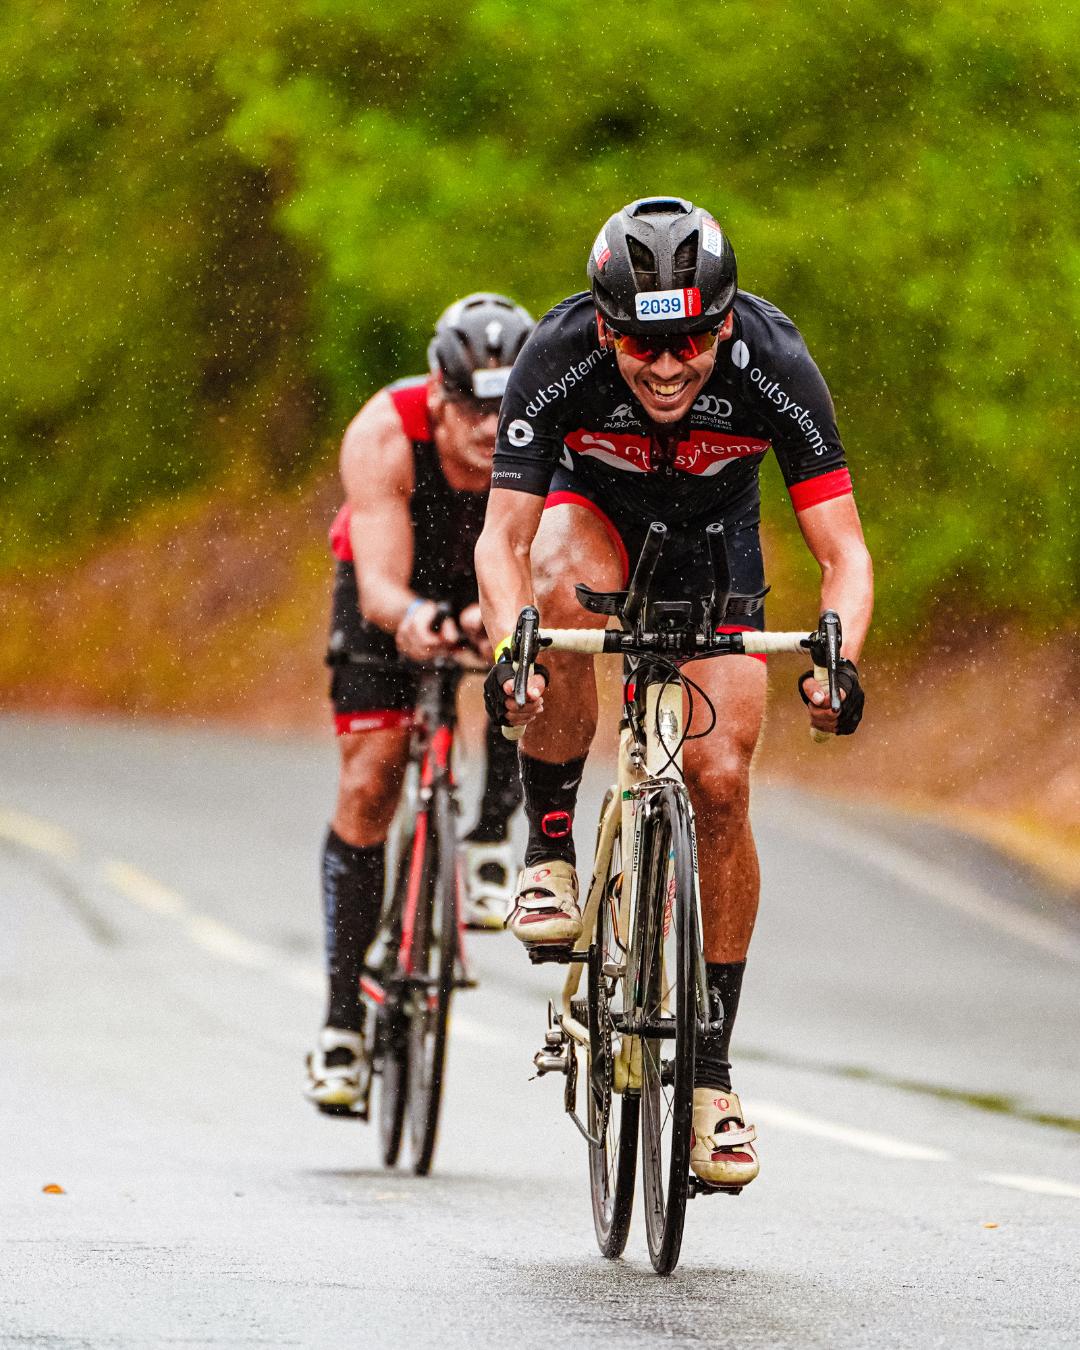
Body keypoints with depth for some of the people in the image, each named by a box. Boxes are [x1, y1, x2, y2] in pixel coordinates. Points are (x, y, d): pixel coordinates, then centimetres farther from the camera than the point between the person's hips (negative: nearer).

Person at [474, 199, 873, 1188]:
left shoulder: (773, 362, -33)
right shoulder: (559, 358, -34)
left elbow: (844, 552, -32)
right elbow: (502, 538, -35)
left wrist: (836, 659, -51)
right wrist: (509, 649, -54)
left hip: (711, 537, 1)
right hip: (595, 507, -1)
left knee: (721, 783, -13)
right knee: (566, 588, -38)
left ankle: (711, 1066, -1)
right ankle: (550, 849, -19)